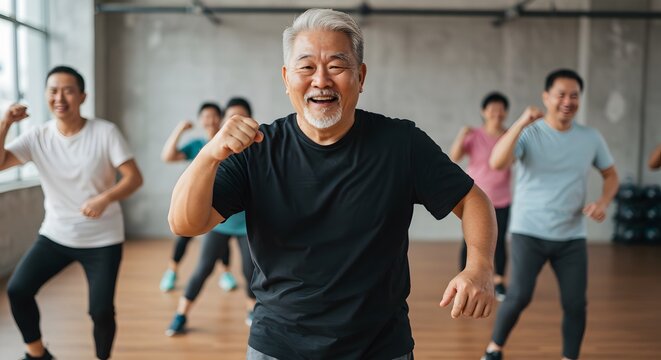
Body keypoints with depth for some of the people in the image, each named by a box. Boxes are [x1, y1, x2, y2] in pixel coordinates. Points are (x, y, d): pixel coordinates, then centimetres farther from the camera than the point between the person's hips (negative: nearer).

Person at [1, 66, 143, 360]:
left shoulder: (105, 132, -13)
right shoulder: (38, 136, -4)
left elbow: (134, 178, -16)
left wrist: (106, 198, -33)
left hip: (102, 240, -3)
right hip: (55, 236, 3)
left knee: (101, 310, -7)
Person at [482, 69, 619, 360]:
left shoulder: (591, 138, 2)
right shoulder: (529, 133, -10)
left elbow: (611, 175, 15)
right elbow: (497, 163, -26)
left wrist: (603, 202, -5)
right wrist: (522, 122, -31)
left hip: (572, 237, 4)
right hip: (529, 232, -3)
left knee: (575, 303, 3)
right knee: (520, 296, -11)